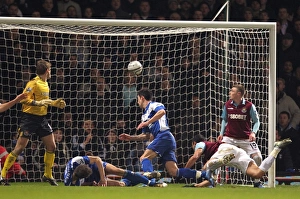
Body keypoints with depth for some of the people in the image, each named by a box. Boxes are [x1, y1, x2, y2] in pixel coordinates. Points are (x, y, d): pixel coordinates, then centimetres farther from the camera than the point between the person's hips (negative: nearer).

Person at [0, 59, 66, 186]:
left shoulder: (45, 83, 13)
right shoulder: (34, 83, -15)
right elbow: (23, 99, -21)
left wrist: (54, 103, 19)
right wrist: (38, 103, -31)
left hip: (42, 118, 8)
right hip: (29, 117, -8)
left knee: (51, 146, 6)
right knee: (20, 147, -8)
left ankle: (48, 175, 21)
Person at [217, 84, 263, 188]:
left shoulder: (249, 106, -8)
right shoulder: (228, 105, 1)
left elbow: (256, 121, 1)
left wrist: (253, 132, -15)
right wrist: (221, 133, 5)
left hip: (245, 138, -2)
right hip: (229, 137, 2)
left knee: (257, 157, -9)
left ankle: (257, 182, 10)